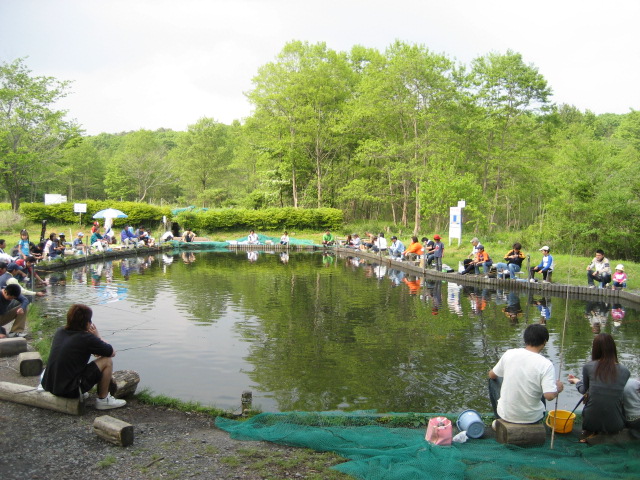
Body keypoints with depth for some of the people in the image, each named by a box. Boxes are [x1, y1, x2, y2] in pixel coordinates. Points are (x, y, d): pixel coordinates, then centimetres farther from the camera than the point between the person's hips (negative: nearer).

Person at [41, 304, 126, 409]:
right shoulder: (87, 338, -15)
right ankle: (103, 400, 10)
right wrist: (97, 336, 9)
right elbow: (112, 352, -2)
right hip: (69, 391, -8)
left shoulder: (60, 331, 6)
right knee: (107, 361, -2)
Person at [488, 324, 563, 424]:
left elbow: (492, 375, 5)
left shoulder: (509, 354, -10)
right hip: (532, 418, 0)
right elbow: (549, 396, -24)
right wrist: (558, 388, -2)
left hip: (506, 415, 0)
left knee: (493, 379, 28)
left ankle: (500, 420, 37)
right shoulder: (546, 365, -18)